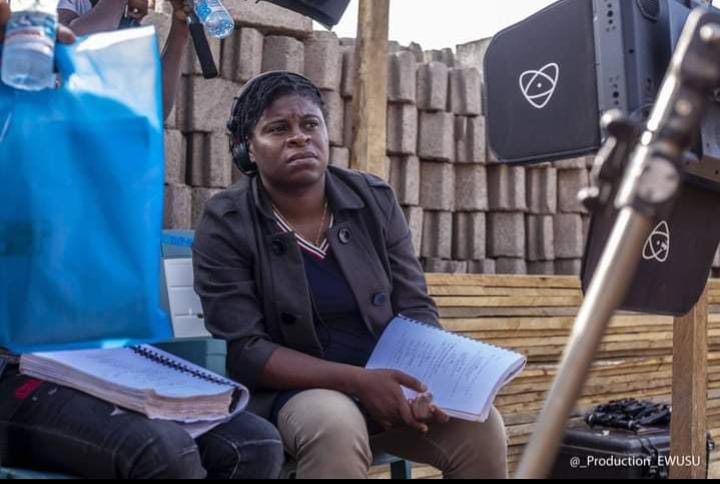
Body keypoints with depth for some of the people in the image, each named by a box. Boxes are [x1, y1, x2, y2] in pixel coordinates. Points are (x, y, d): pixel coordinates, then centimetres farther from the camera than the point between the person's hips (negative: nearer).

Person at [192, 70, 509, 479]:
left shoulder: (375, 200, 1)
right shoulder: (225, 226, -9)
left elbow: (416, 309, 2)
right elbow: (244, 351, -15)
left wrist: (427, 380, -19)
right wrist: (356, 381, -25)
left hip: (389, 381, 3)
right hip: (295, 390, -3)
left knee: (482, 426, -21)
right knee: (336, 426, -36)